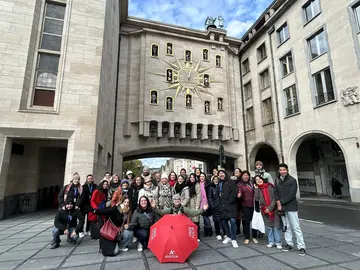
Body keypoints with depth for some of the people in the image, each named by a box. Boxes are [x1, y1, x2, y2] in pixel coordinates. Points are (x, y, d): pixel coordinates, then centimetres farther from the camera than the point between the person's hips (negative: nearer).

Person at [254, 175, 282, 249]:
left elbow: (274, 198, -8)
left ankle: (278, 242, 12)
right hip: (264, 210, 3)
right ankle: (271, 242, 22)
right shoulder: (258, 189, 5)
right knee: (269, 226, 11)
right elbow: (257, 199, -9)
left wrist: (270, 207, -13)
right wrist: (256, 188, -7)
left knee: (276, 226, -1)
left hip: (274, 209, -3)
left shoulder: (270, 187, -5)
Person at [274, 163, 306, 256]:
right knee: (286, 226, 14)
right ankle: (289, 244, 25)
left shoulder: (292, 180, -8)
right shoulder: (277, 180, 8)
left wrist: (281, 202, -13)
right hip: (282, 207, 5)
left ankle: (301, 247, 8)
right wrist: (278, 202, -9)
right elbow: (275, 192, 7)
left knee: (296, 227, -1)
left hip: (291, 207, -5)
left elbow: (291, 195, -14)